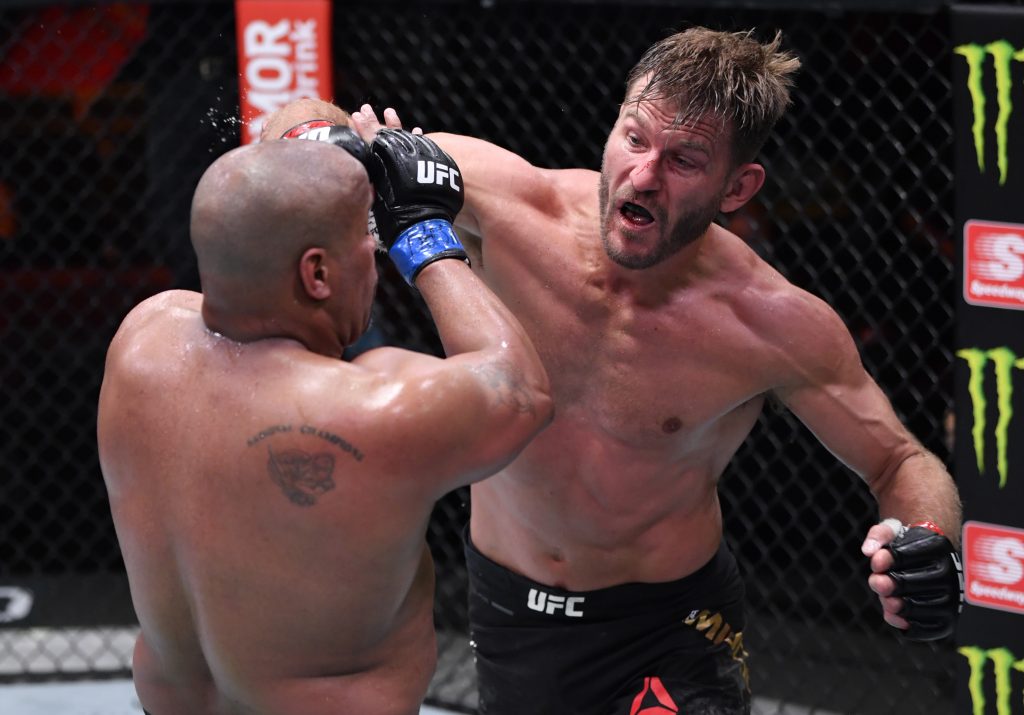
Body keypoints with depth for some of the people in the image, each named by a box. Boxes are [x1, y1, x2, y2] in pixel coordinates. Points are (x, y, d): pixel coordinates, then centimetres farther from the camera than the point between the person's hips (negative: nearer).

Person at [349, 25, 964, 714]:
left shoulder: (774, 325, -24)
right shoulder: (504, 201, -19)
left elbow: (902, 463, -10)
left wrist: (929, 548, -33)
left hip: (671, 628, -3)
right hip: (505, 606, 3)